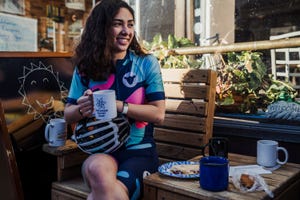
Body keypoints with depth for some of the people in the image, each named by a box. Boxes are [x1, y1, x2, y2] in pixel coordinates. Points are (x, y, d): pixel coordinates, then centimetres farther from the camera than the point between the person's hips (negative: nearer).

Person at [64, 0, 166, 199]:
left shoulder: (147, 63, -1)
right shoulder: (86, 67, 5)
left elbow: (158, 114, -7)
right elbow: (69, 114, 8)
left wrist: (117, 105, -18)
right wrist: (82, 109, -15)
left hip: (139, 150, -1)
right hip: (101, 150, 2)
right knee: (98, 170, -34)